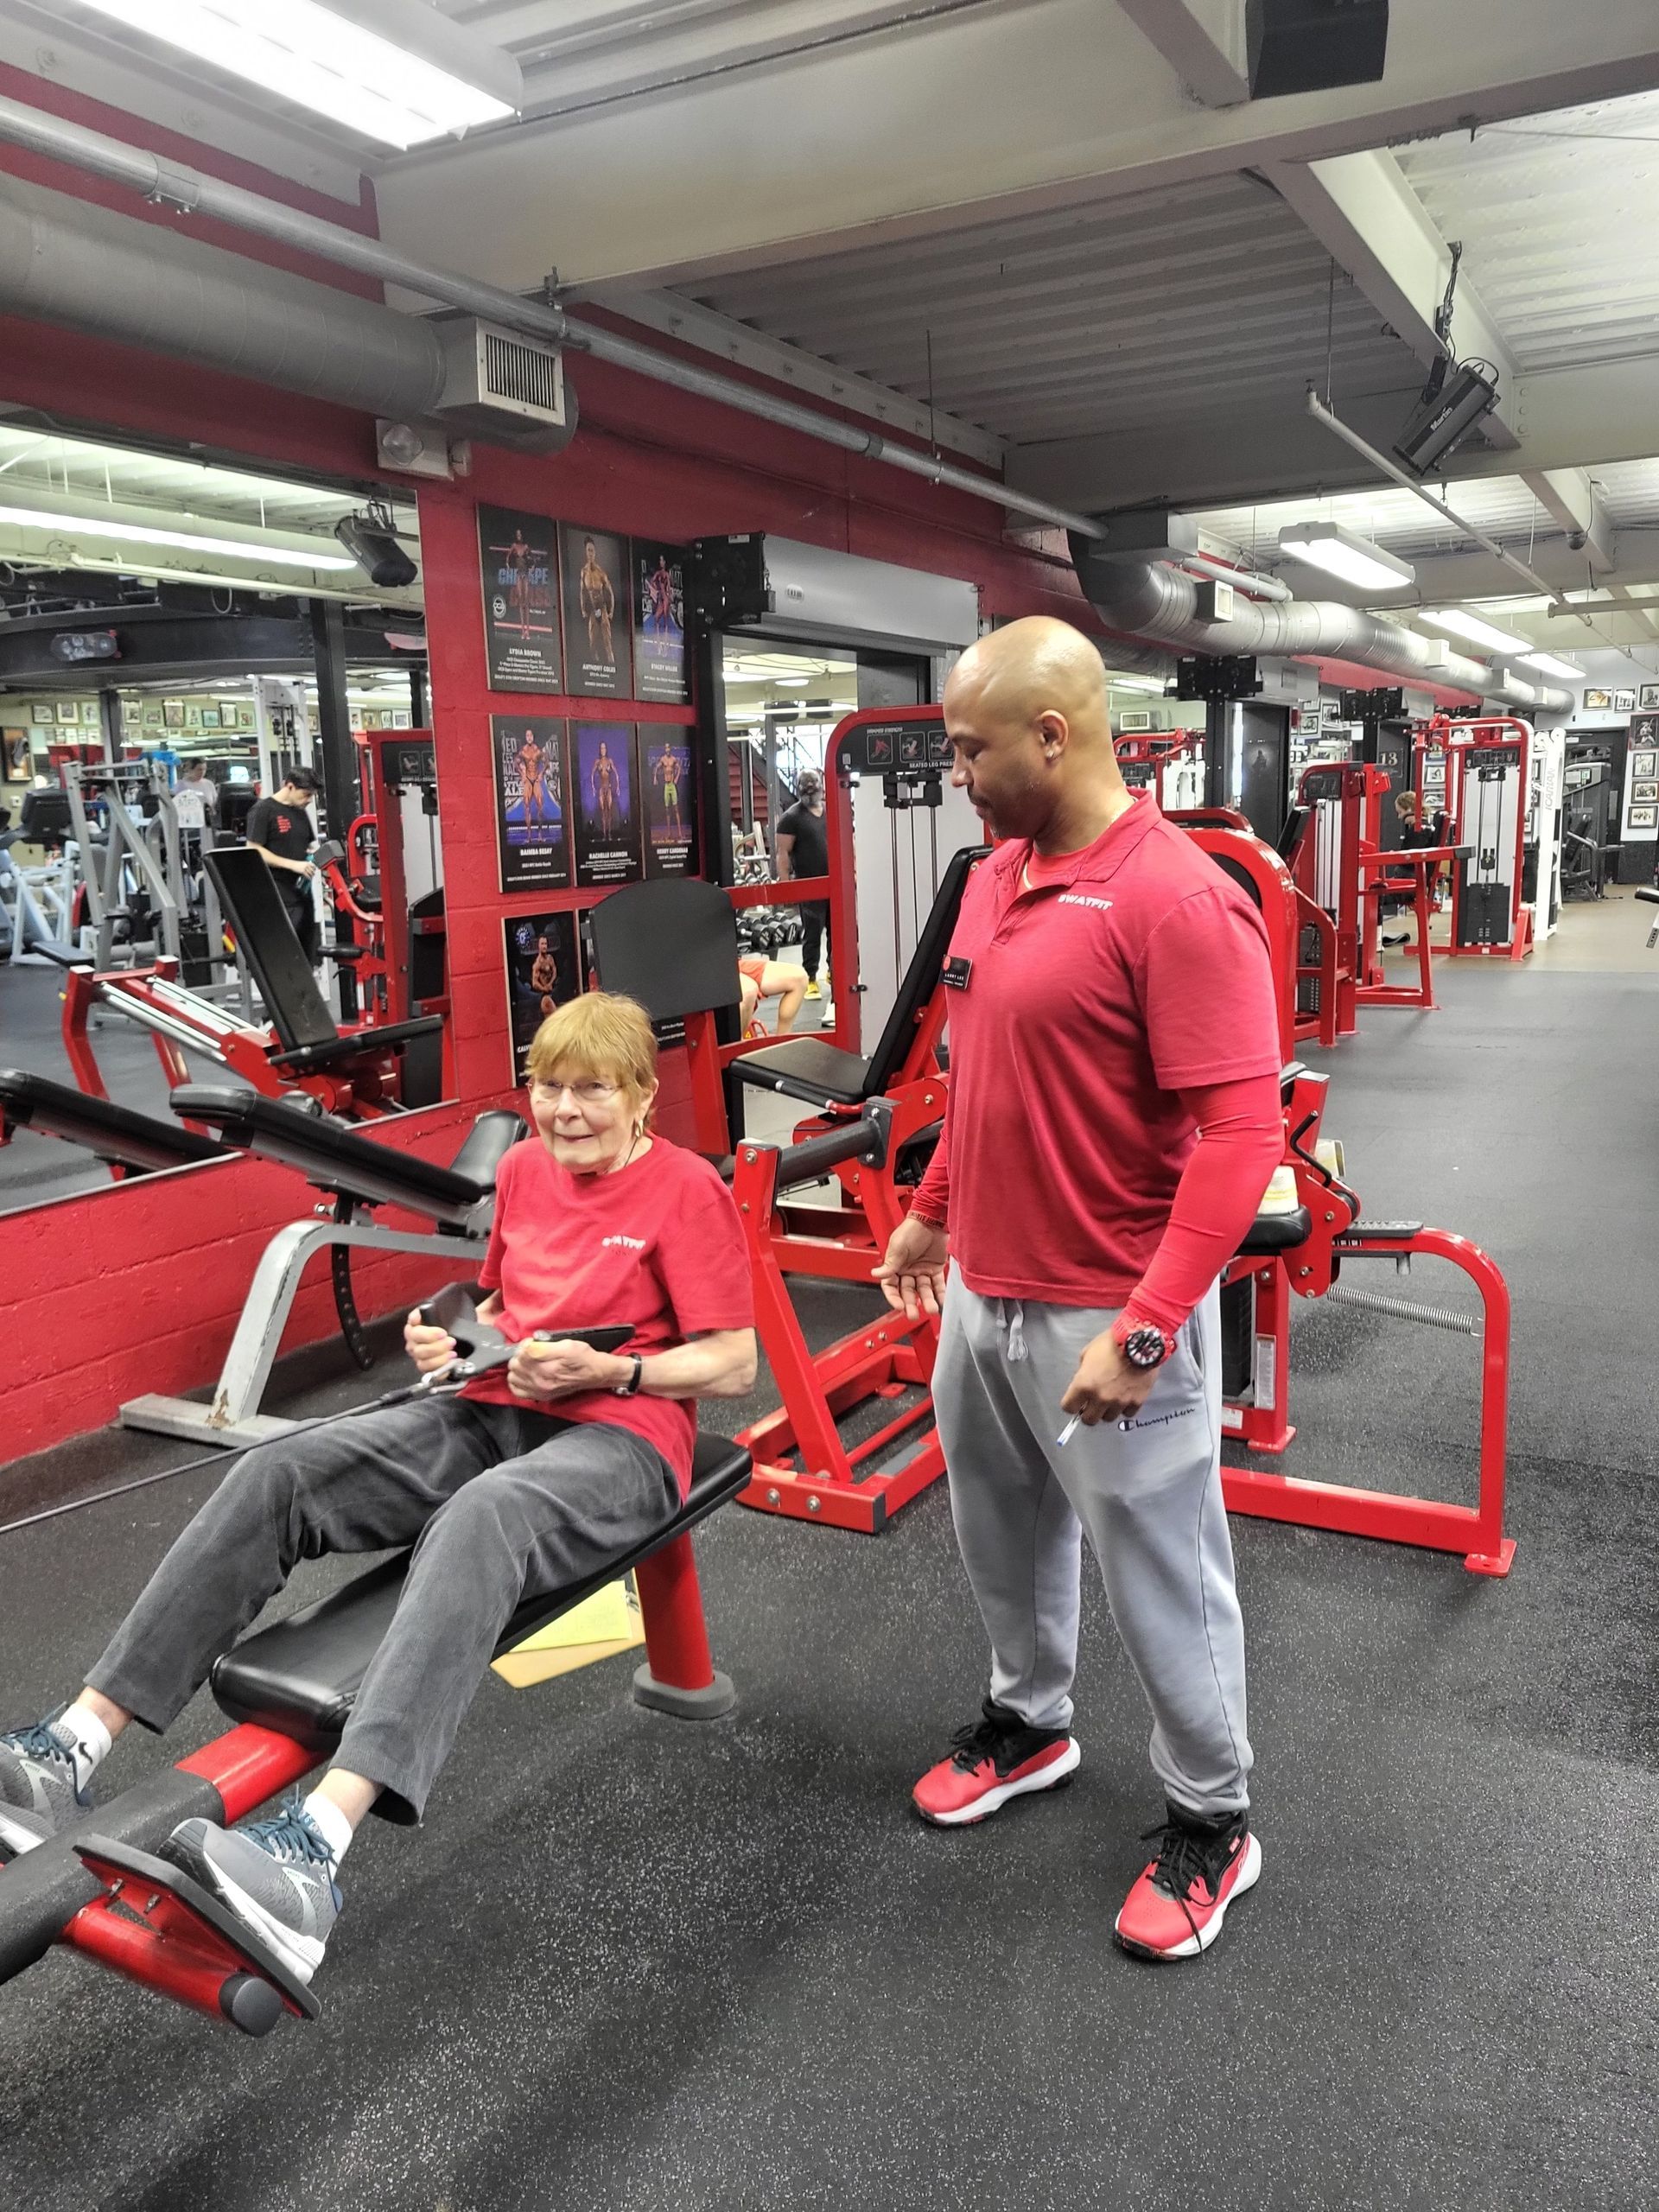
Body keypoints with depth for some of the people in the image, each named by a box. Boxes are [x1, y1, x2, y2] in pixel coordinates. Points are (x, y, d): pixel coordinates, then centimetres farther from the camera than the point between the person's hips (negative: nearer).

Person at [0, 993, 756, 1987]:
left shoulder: (688, 1188, -7)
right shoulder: (522, 1169, 13)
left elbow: (734, 1366, -7)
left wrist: (607, 1370, -20)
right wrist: (461, 1339, 4)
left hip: (620, 1435, -7)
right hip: (494, 1411, 7)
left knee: (477, 1521, -41)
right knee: (276, 1474, -17)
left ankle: (318, 1847, -53)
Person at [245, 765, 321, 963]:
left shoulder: (301, 813, 16)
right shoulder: (263, 810, -6)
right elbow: (254, 851, -13)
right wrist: (293, 864, -20)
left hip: (303, 894, 8)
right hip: (280, 900, -8)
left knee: (307, 958, 10)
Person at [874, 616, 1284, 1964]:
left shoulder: (1177, 901, -21)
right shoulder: (998, 876, 6)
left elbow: (1241, 1135, -24)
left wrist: (1140, 1333, -26)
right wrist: (932, 1213, 21)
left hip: (1107, 1321, -8)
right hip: (981, 1296, 8)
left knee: (1161, 1578, 10)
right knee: (1005, 1538, 24)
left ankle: (1212, 1822, 32)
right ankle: (1029, 1723, 48)